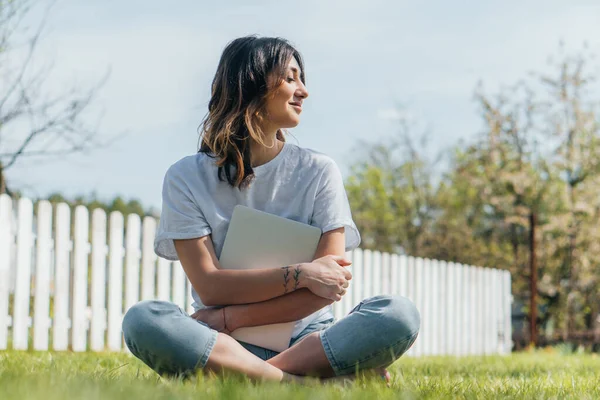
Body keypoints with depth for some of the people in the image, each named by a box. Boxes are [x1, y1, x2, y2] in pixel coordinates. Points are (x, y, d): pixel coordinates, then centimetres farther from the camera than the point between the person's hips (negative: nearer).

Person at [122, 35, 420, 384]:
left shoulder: (319, 172, 6)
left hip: (306, 341, 1)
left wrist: (232, 318, -12)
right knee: (143, 320, -33)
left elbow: (329, 283, -3)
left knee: (401, 314, -28)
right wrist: (300, 274, -15)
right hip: (224, 342, 0)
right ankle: (303, 385, -34)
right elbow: (209, 286, -6)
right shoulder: (187, 177, 4)